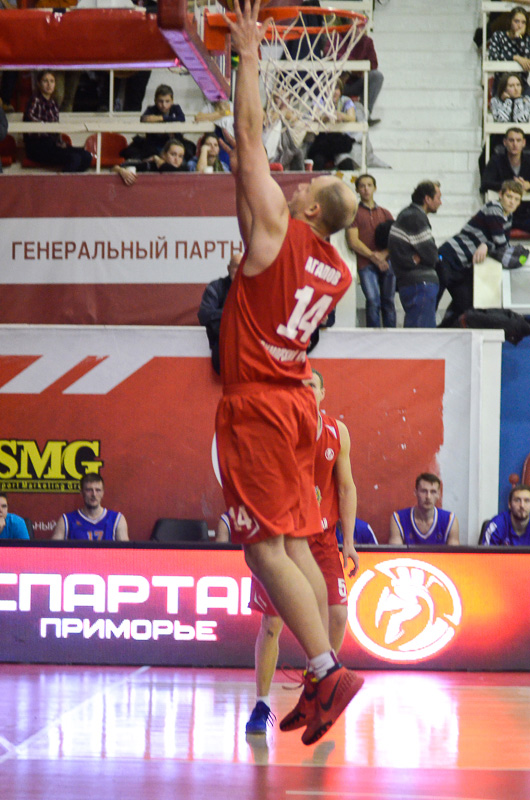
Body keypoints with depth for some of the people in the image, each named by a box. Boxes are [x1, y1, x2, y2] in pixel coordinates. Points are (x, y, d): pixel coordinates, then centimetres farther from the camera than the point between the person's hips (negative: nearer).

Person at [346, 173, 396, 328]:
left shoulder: (385, 213, 20)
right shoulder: (354, 213, 9)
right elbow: (353, 242, 0)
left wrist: (383, 254, -7)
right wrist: (373, 256, -10)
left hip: (386, 262, 3)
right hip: (366, 264, -3)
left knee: (388, 302, 0)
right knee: (373, 302, -14)